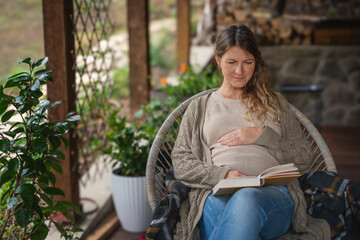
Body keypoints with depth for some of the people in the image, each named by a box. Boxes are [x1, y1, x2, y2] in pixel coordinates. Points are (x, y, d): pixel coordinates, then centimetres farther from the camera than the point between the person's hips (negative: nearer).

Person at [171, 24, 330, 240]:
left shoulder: (275, 103, 25)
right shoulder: (200, 107, 23)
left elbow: (305, 158, 17)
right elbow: (180, 163, 11)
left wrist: (262, 136, 2)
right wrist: (223, 174, -7)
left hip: (274, 193, 1)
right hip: (218, 193, -1)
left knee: (246, 200, -39)